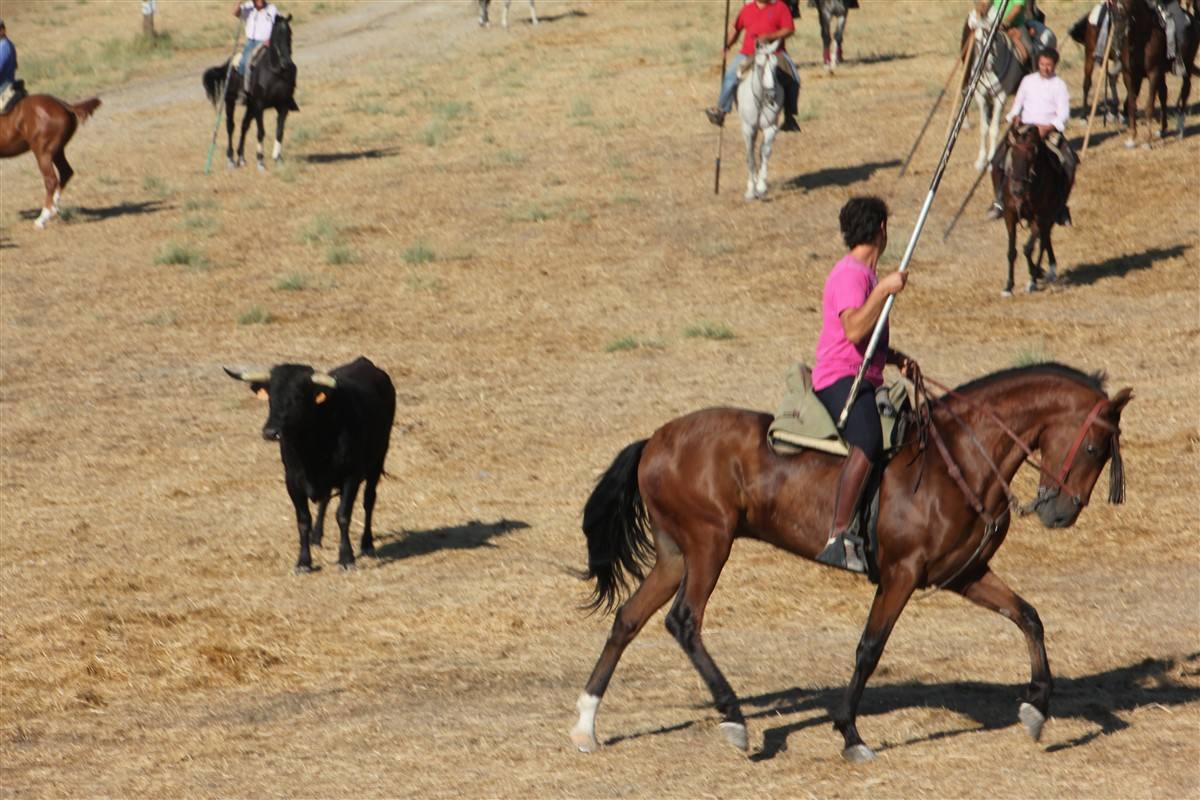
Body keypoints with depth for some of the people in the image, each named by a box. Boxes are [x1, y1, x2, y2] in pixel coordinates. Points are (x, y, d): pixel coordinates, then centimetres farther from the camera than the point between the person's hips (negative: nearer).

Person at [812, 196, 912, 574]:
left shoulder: (867, 274, 20)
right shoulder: (850, 274, -12)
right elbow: (854, 330, -27)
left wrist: (893, 356, 16)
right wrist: (884, 290, -28)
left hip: (866, 381, 11)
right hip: (839, 378, -11)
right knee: (867, 443, -34)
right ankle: (839, 537, -42)